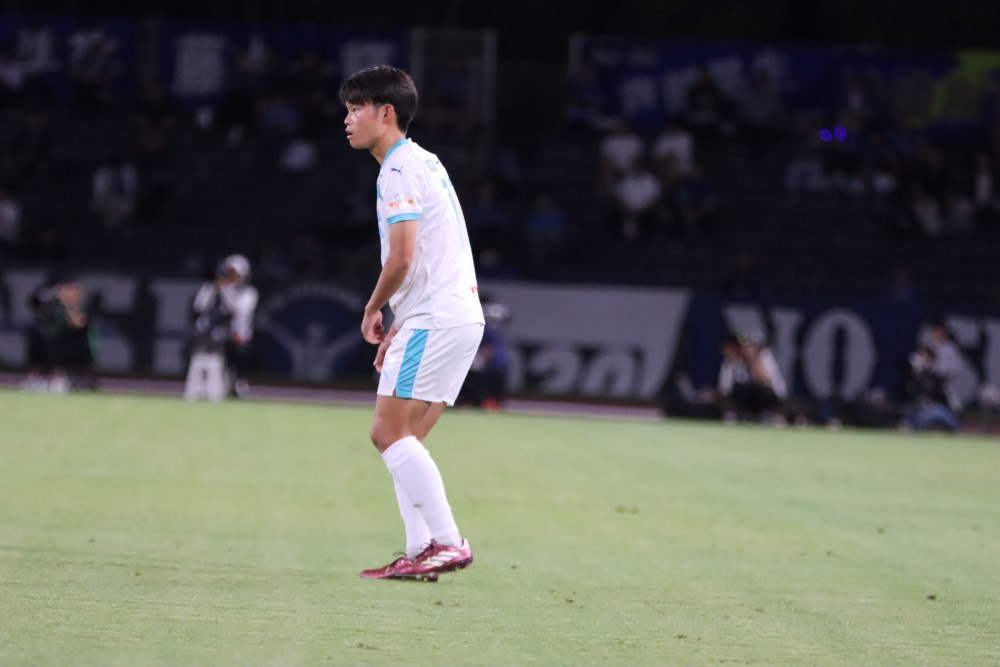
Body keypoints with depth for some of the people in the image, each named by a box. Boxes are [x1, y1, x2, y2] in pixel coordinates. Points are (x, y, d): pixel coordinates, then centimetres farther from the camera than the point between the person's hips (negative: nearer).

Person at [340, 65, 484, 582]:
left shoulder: (398, 171, -10)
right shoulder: (423, 163, 21)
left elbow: (402, 257, -19)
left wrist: (373, 310, -2)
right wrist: (399, 326, 21)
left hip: (436, 320, -10)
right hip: (460, 315, 10)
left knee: (389, 431, -12)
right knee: (401, 440, 9)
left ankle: (447, 542, -16)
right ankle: (422, 552, 4)